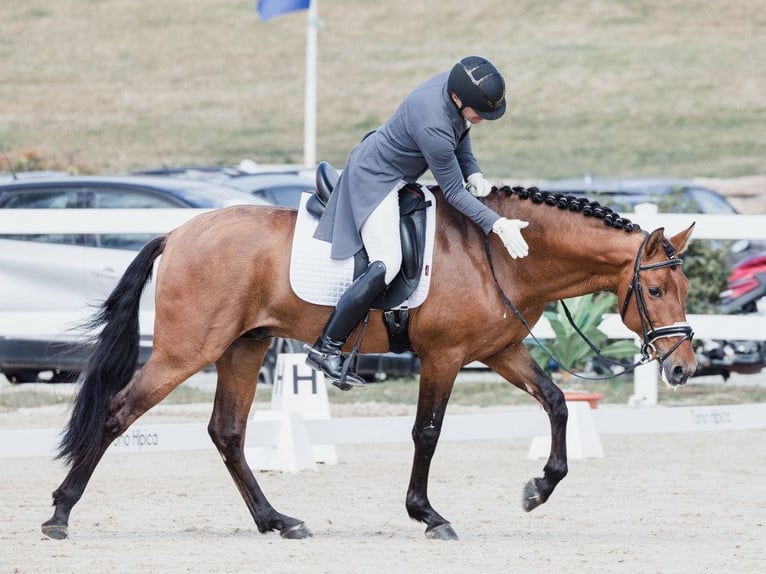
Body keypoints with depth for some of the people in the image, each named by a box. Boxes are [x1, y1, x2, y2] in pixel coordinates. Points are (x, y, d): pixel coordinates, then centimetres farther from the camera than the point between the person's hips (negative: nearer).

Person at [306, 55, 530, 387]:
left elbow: (460, 132, 8)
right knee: (387, 264, -23)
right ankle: (326, 349, -17)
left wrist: (473, 174, -6)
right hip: (374, 182, -10)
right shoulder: (432, 127, -39)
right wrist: (498, 226, -27)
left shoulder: (457, 83, -15)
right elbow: (454, 193, -26)